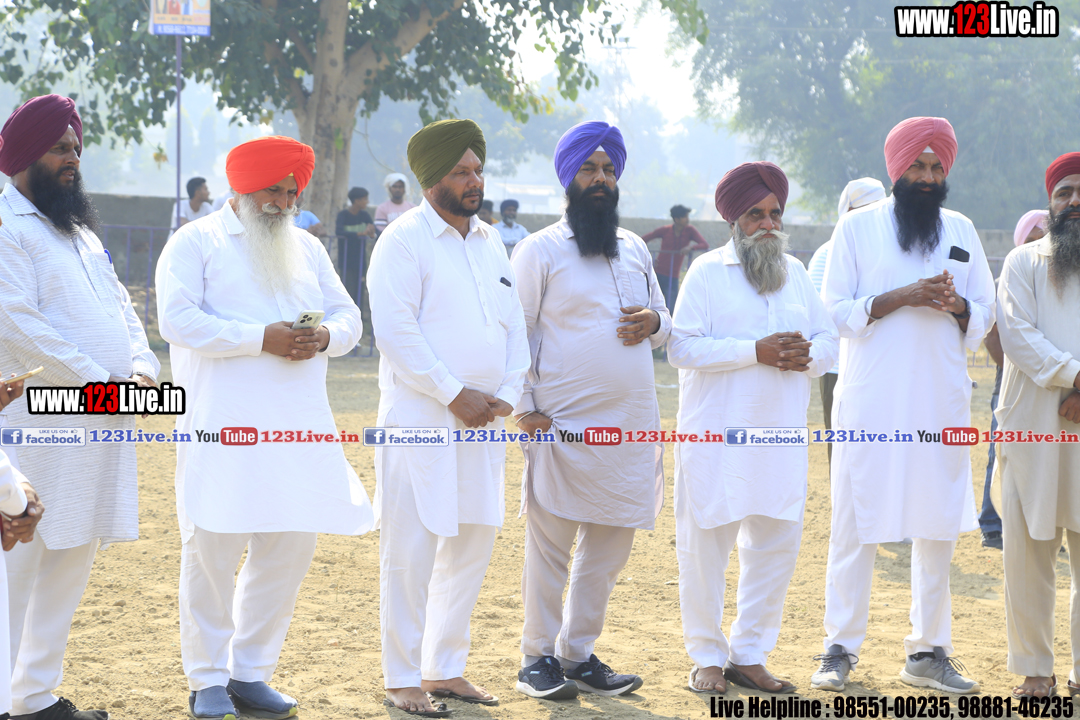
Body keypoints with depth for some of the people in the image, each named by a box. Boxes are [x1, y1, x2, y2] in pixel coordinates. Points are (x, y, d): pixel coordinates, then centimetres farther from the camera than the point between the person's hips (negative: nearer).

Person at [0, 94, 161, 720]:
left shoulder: (81, 232, 21)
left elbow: (121, 306, 21)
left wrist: (142, 368, 0)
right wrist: (100, 382, -16)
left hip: (100, 427, 9)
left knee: (72, 564, 12)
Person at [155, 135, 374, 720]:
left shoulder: (307, 248, 20)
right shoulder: (196, 243, 2)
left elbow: (347, 315, 18)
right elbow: (178, 320, -11)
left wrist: (327, 337, -6)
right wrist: (261, 339, -18)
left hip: (300, 428, 6)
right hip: (222, 425, -6)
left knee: (290, 546, 5)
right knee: (213, 547, -5)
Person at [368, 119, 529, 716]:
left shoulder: (489, 243, 16)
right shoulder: (404, 240, -6)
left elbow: (513, 326, 16)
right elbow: (395, 331, -15)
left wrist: (506, 394, 0)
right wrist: (456, 394, -15)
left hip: (482, 420, 7)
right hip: (421, 416, -7)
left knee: (472, 544, 10)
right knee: (411, 550, -5)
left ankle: (445, 669, 21)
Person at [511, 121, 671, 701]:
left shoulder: (635, 249, 16)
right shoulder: (539, 250, -1)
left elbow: (665, 324, 23)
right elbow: (515, 333, -3)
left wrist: (654, 323, -1)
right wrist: (524, 407, -12)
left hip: (631, 424, 6)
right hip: (563, 425, -6)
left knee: (610, 546, 9)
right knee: (550, 545, -3)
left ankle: (579, 655, 19)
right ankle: (537, 658, 8)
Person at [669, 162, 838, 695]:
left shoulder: (796, 273, 15)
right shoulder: (707, 271, -1)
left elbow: (827, 340, 14)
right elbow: (682, 347, -11)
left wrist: (806, 356, -9)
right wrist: (756, 352, -18)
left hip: (780, 437, 5)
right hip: (715, 437, -5)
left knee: (777, 544, 5)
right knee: (705, 545, 0)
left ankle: (749, 655, 17)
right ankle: (707, 657, 13)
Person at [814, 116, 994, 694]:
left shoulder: (961, 231, 12)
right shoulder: (858, 227, 2)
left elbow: (984, 316, 13)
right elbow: (836, 311, -4)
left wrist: (957, 305, -9)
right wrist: (901, 298, -16)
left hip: (942, 401, 4)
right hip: (871, 402, -3)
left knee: (939, 528, 6)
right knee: (855, 527, -2)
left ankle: (928, 651, 15)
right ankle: (841, 648, 7)